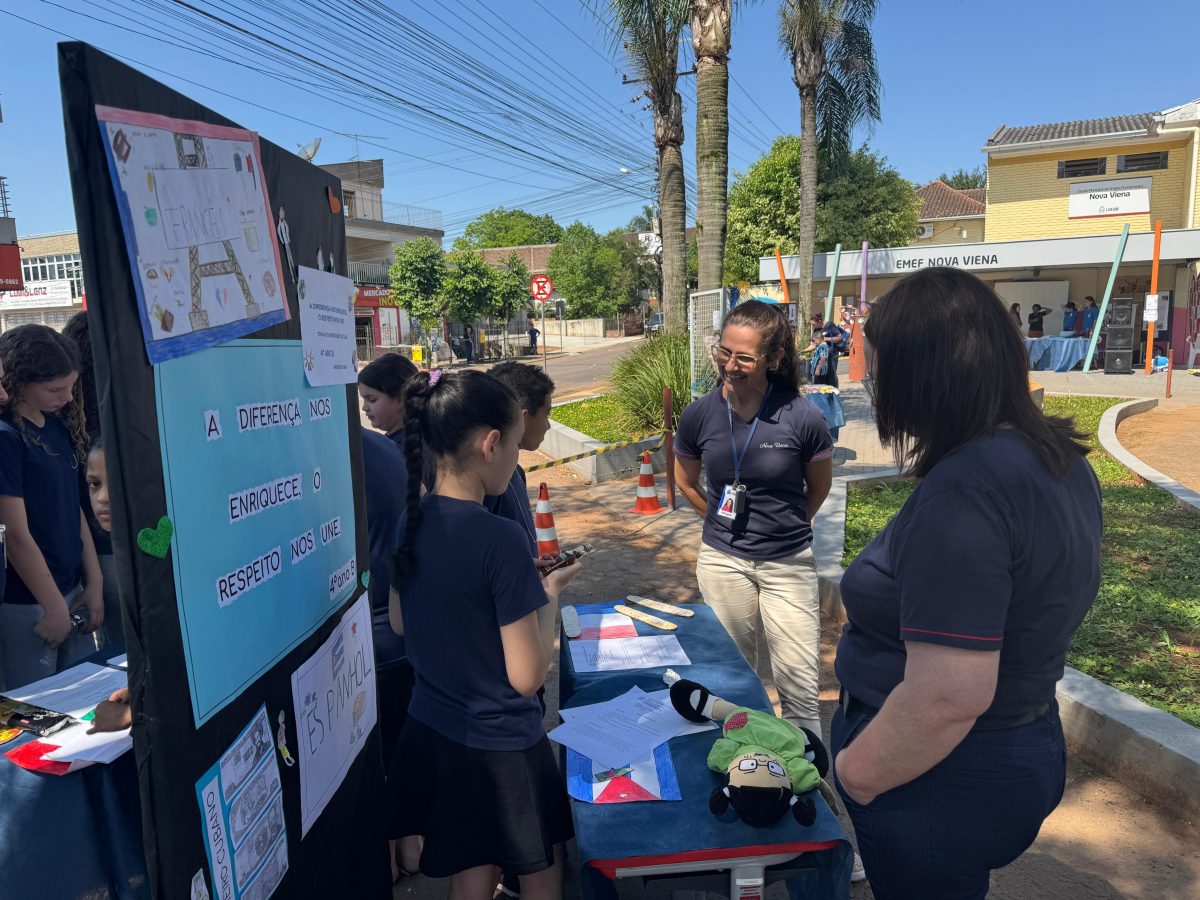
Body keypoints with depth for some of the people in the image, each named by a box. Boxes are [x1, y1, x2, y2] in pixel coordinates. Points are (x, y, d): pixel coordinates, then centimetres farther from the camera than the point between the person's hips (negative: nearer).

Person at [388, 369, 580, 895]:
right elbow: (527, 676, -22)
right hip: (499, 749, -6)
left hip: (429, 736, 7)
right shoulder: (499, 539, -27)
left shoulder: (411, 520, -5)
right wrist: (549, 595, -8)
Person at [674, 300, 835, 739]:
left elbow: (819, 485, 3)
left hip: (788, 563, -2)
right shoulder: (699, 415, -10)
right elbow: (686, 480, 11)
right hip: (722, 561, 2)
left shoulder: (802, 417, -17)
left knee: (799, 687, 3)